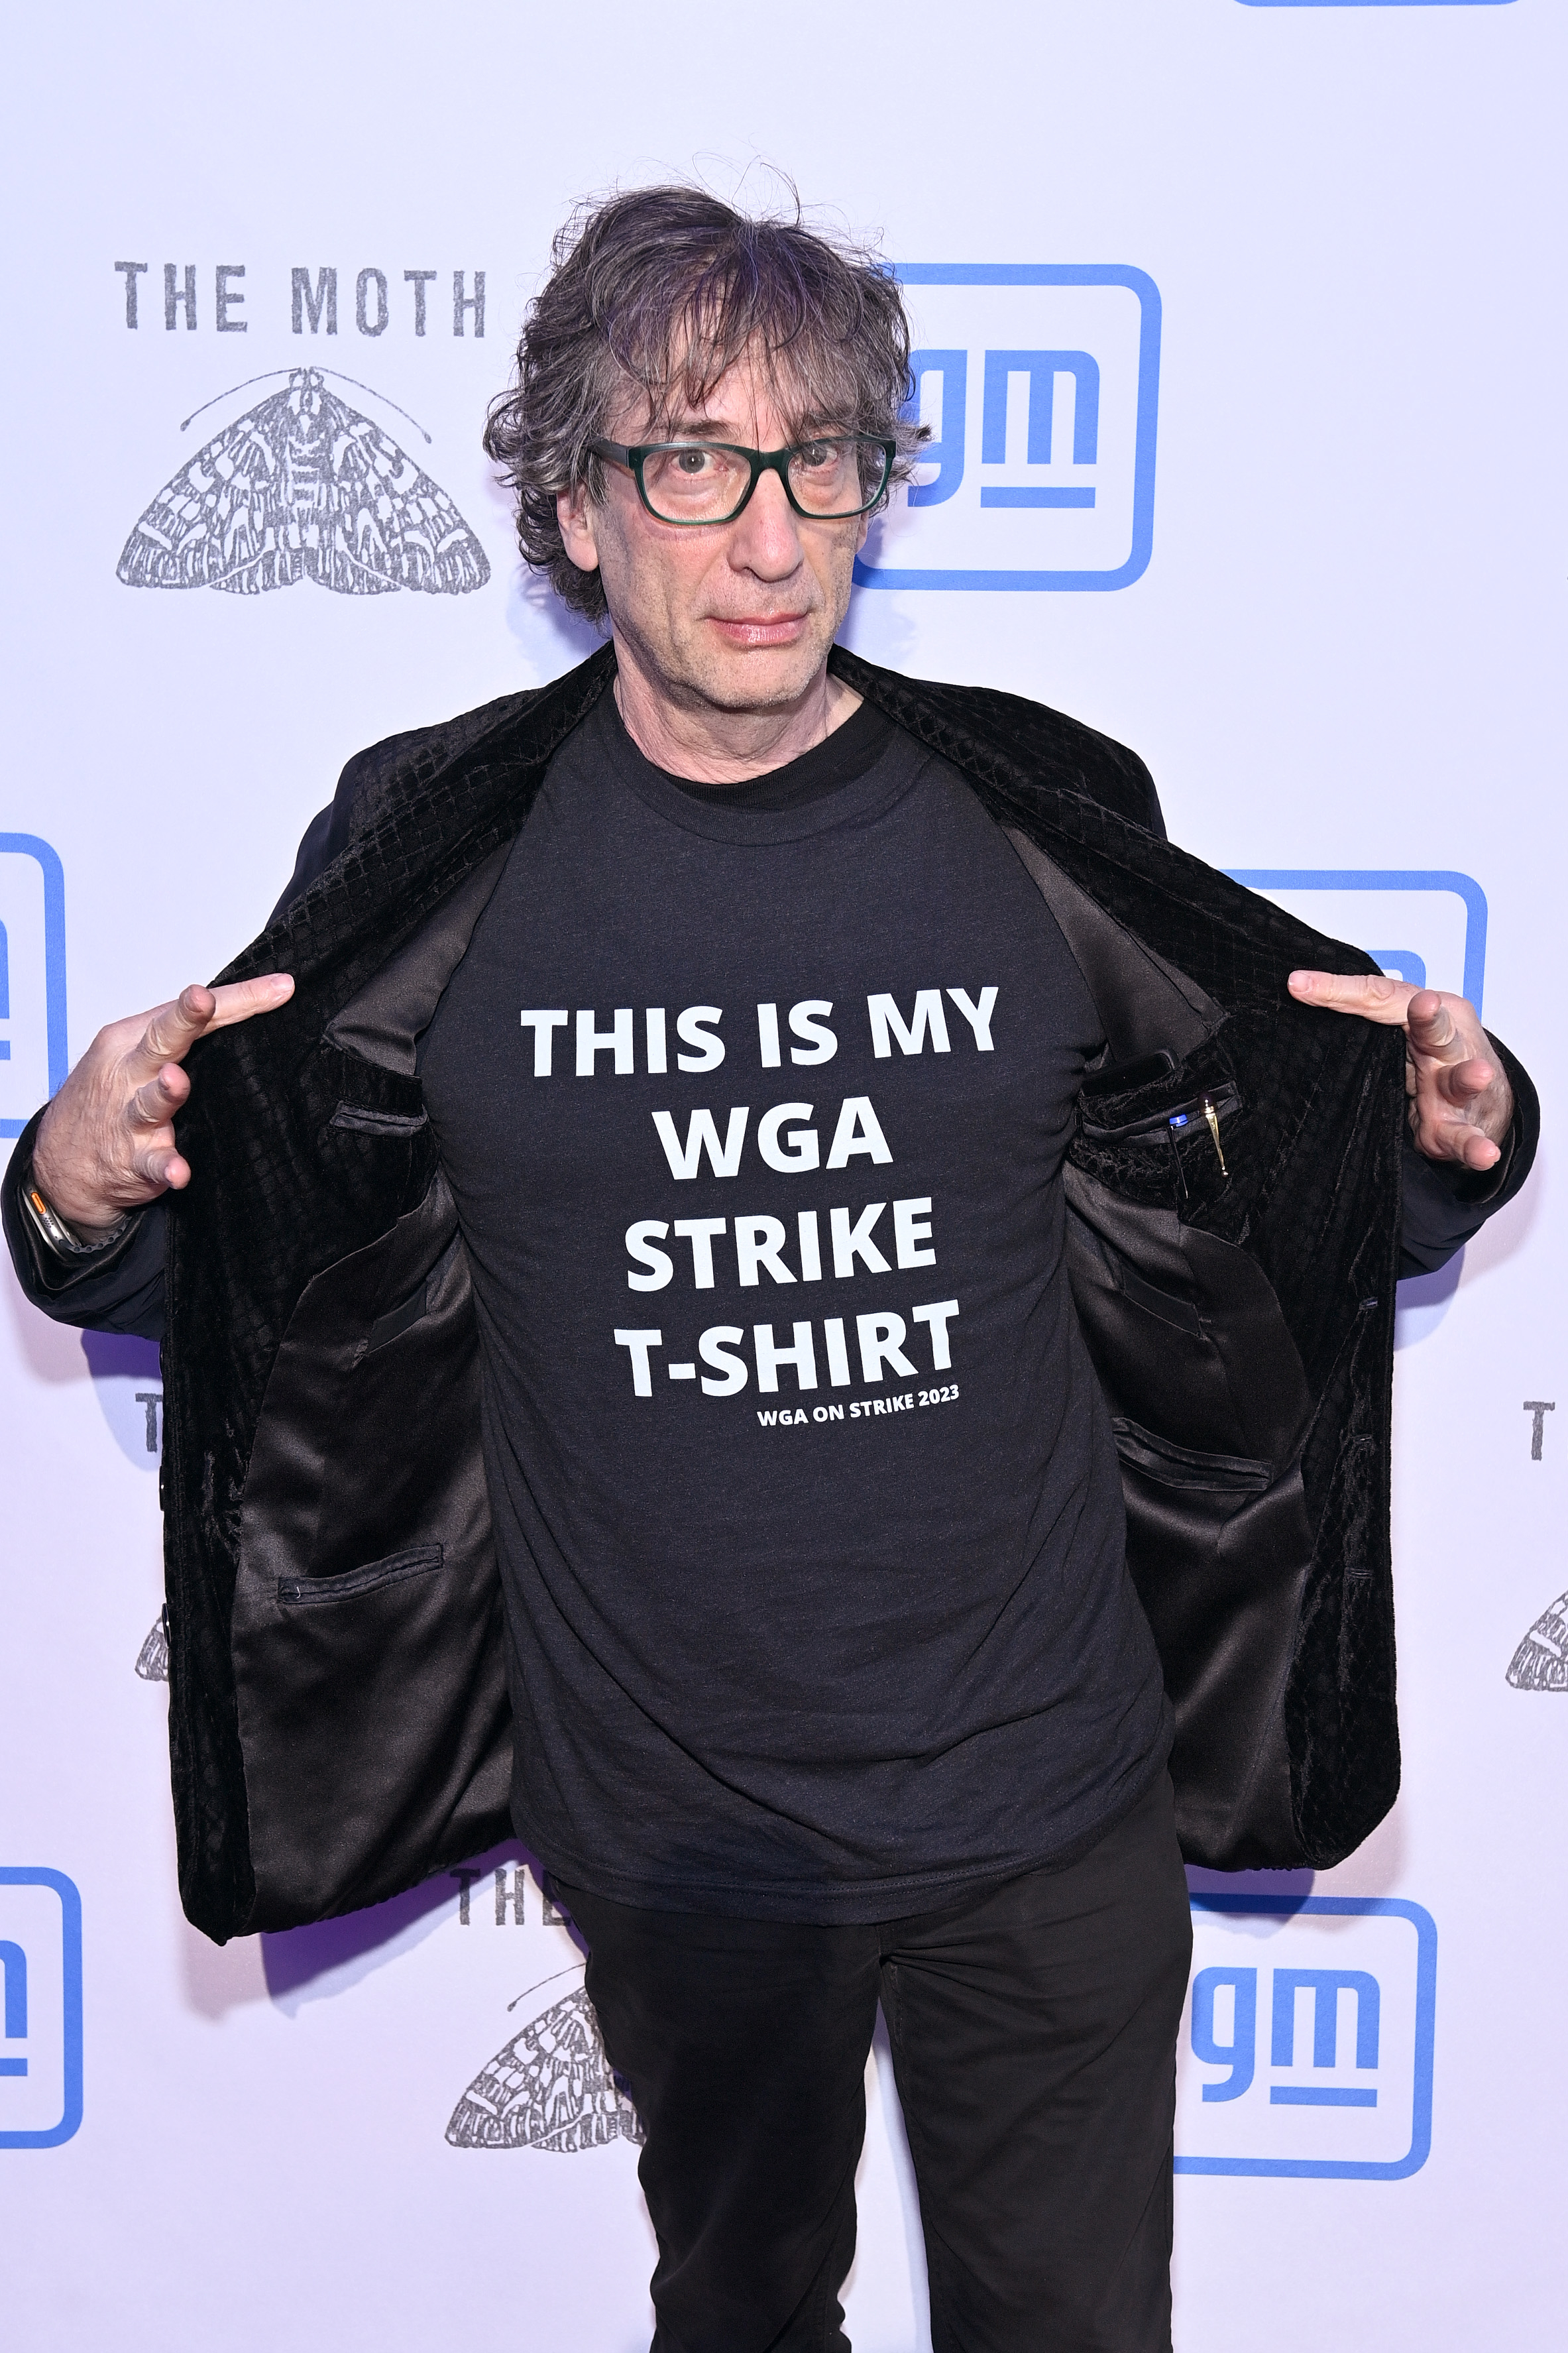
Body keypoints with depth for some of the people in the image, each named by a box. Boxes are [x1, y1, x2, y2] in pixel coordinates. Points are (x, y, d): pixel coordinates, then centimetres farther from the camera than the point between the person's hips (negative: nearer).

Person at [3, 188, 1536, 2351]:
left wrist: (1448, 1143, -15)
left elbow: (1287, 1235, 5)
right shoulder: (433, 859, -9)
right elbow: (239, 1271, 0)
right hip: (673, 1826, 0)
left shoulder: (1050, 828, -7)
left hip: (1050, 1804, 1)